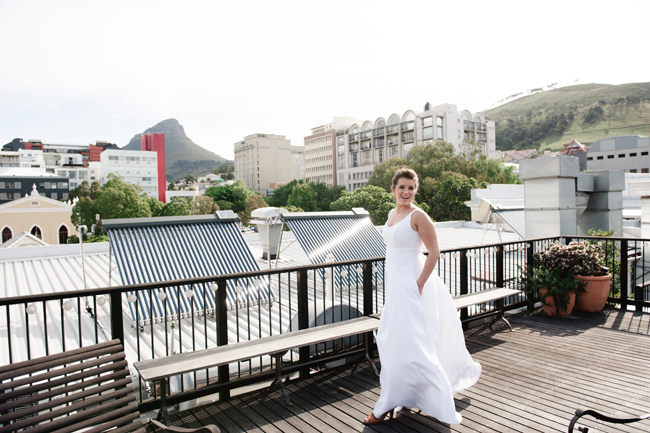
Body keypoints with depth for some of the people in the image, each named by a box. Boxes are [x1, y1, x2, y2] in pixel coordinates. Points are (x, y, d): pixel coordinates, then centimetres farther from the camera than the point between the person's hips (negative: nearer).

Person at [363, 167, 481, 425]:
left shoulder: (417, 216, -12)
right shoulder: (392, 214, 11)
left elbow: (434, 252, -14)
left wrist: (419, 284, -18)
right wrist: (388, 281, 17)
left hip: (411, 285, -9)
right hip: (395, 285, 9)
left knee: (405, 341, -3)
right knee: (390, 339, 13)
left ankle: (388, 404, 9)